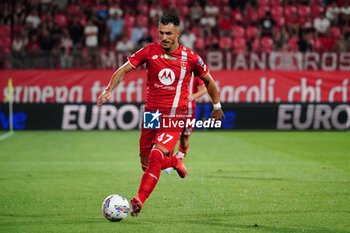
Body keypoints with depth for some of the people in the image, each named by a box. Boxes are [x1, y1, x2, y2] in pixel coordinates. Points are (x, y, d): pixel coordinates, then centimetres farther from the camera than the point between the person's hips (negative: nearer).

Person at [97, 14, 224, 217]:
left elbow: (208, 80, 14)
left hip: (175, 116, -3)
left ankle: (139, 200, -21)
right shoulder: (150, 51, -1)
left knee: (156, 156, -23)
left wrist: (217, 106, 20)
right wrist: (109, 91, -13)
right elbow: (123, 70, 2)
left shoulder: (190, 58, -3)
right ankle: (175, 160, 39)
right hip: (151, 113, 3)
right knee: (146, 163, 7)